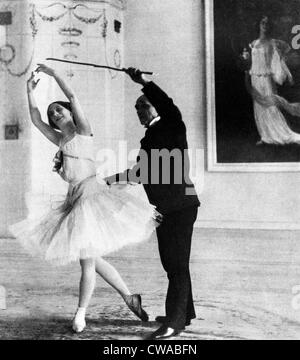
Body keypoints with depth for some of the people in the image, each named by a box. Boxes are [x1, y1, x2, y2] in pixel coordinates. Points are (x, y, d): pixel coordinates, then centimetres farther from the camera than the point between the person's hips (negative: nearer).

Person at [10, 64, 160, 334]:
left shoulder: (82, 131, 0)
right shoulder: (60, 140, 18)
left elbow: (73, 96, -10)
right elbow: (36, 120, 17)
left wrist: (53, 73, -4)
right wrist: (30, 91, 17)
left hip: (92, 193, -8)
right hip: (75, 198, 8)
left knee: (87, 259, -3)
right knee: (90, 258, 11)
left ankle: (80, 314, 9)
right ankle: (129, 297, 20)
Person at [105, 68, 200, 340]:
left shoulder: (172, 127, -5)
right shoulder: (149, 138, 17)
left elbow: (169, 108, -27)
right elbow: (141, 171, 27)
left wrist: (145, 83, -32)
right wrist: (114, 179, 27)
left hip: (180, 206, -9)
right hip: (164, 210, 9)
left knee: (177, 263, -6)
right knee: (172, 263, 16)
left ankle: (175, 322, -1)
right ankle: (184, 312, 29)